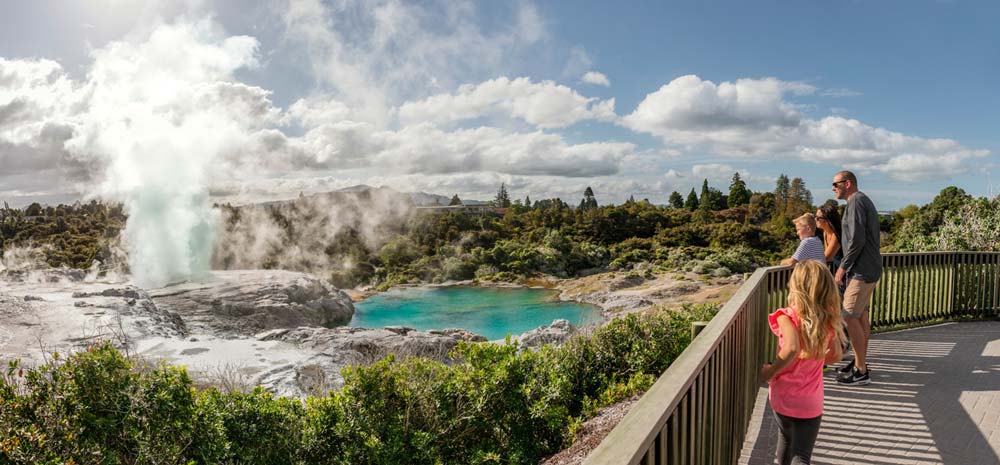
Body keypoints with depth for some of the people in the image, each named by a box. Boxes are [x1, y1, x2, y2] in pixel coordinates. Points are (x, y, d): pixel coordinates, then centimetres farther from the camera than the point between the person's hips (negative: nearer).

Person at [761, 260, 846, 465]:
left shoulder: (788, 316, -17)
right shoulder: (828, 319, -5)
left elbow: (791, 348, -34)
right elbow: (836, 355, 6)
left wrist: (771, 371, -19)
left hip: (782, 396, -1)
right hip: (810, 402, 1)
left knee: (786, 437, 27)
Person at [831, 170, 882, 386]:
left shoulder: (856, 202, -14)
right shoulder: (865, 201, 18)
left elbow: (857, 240, -22)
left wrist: (843, 267, -15)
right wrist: (847, 265, 18)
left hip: (862, 270, -11)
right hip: (869, 268, 11)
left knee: (850, 317, -9)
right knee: (862, 315, 16)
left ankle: (861, 372, -4)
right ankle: (860, 361, 25)